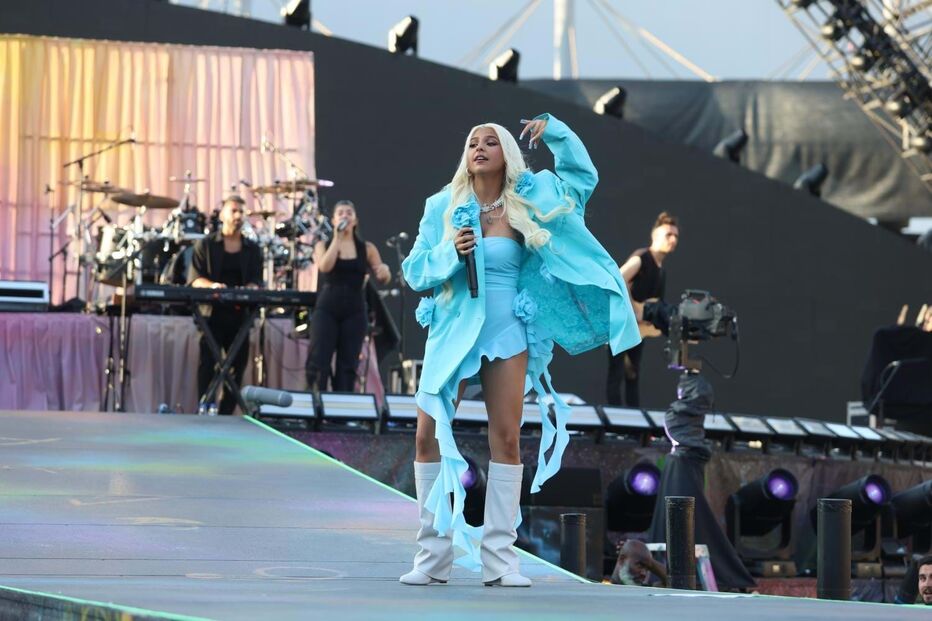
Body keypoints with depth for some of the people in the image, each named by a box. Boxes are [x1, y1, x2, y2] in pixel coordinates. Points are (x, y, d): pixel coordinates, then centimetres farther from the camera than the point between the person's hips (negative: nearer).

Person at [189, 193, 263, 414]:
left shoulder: (252, 249, 14)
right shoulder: (205, 245, 7)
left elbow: (256, 281, 4)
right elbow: (194, 278, -3)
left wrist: (250, 290, -20)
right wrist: (211, 285, -25)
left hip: (240, 314, 3)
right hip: (212, 313, -3)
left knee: (238, 364, 0)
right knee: (207, 363, -12)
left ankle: (226, 414, 5)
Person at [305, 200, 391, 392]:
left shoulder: (367, 249, 9)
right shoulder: (323, 245, 7)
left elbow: (383, 279, 6)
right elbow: (324, 267, -14)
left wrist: (385, 271, -18)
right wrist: (337, 238, -10)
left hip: (354, 312, 1)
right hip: (326, 310, -1)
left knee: (347, 366, -1)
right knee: (318, 363, -10)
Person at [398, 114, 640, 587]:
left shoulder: (529, 199, 5)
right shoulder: (443, 206, 3)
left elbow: (582, 176, 17)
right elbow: (415, 271, 3)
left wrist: (554, 131, 2)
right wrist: (450, 252, -16)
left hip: (507, 334, 0)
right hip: (453, 331, 0)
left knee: (506, 439, -3)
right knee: (428, 437, -4)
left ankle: (499, 558, 0)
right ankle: (433, 556, 3)